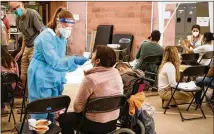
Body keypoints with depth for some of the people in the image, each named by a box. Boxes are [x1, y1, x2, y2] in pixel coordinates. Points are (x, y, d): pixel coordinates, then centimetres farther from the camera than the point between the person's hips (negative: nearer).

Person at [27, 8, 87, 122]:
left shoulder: (63, 38, 5)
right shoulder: (46, 37, -21)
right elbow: (54, 62, -29)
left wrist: (61, 80, 9)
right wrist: (74, 60, -42)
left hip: (55, 79, 8)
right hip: (41, 80, -7)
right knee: (41, 114, -2)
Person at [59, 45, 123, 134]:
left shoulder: (90, 78, -24)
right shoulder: (116, 73, -5)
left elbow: (78, 105, -14)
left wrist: (77, 110, 10)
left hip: (96, 124, -7)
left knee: (63, 118, 16)